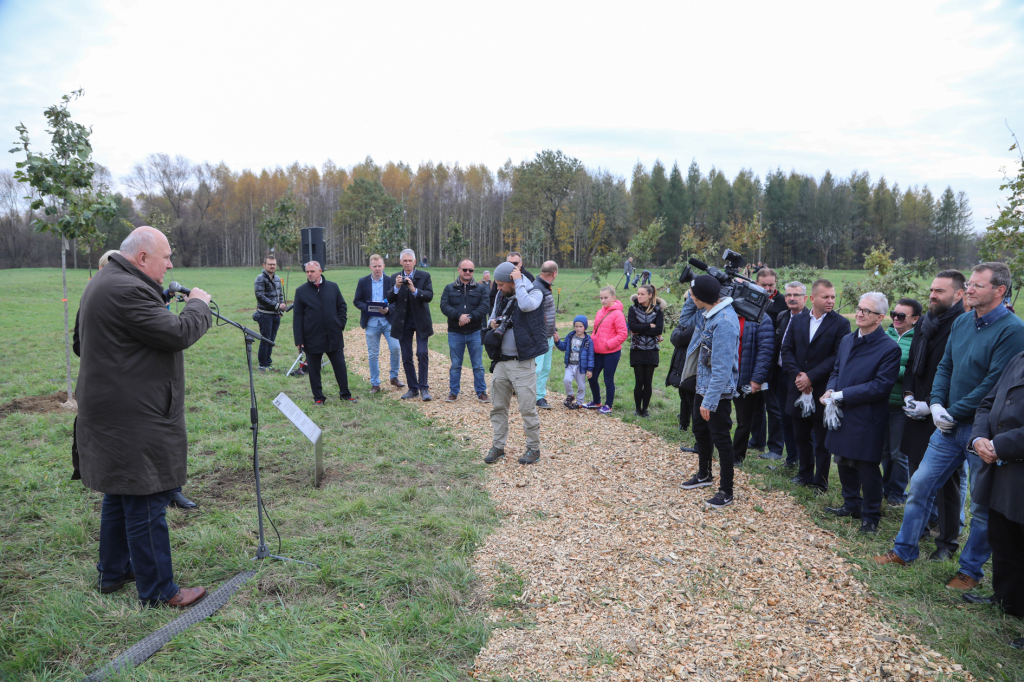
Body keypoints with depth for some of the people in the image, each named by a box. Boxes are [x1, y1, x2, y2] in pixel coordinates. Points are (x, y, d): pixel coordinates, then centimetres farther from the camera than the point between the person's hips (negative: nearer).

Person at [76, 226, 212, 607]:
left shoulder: (106, 283, 14)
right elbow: (178, 335, -21)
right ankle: (158, 590, 8)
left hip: (114, 415, 11)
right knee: (145, 504, -2)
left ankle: (113, 572, 36)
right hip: (134, 421, -11)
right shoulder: (127, 291, -22)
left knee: (120, 496, 22)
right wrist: (199, 304, -7)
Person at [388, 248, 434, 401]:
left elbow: (429, 296, -13)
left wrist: (414, 290, -28)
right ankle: (413, 388, 16)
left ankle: (424, 388, -2)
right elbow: (389, 300, -2)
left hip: (420, 321, -3)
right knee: (406, 357, 6)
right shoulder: (396, 278, 6)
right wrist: (396, 287, -19)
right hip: (403, 322, 3)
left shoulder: (424, 276, -1)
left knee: (422, 353, -11)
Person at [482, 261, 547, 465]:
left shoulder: (534, 293, -9)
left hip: (522, 363, -6)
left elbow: (526, 305, -33)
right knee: (498, 406, 12)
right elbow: (493, 317, 24)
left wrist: (519, 282, -20)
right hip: (501, 362, 6)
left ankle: (534, 448, 14)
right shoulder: (500, 296, 9)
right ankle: (498, 446, 24)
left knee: (528, 408, -1)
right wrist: (492, 323, 0)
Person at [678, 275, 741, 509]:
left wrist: (709, 401, -27)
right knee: (700, 430, 23)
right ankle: (704, 475, 43)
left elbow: (722, 368, -29)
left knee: (720, 437, 1)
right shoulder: (707, 313, -1)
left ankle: (726, 491, 14)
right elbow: (685, 320, 19)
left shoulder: (724, 321, -28)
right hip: (703, 384, 10)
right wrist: (690, 298, 1)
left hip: (718, 391, -10)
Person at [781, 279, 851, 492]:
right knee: (801, 436, 16)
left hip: (823, 391, -4)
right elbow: (787, 350, 3)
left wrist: (811, 377, -18)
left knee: (822, 440, 7)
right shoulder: (798, 320, 6)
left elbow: (837, 357, -14)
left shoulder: (841, 324, -7)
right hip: (799, 389, 4)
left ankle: (820, 481, 20)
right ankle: (805, 474, 33)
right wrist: (797, 374, -11)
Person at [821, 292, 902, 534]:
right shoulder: (847, 340, 9)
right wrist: (830, 392, -5)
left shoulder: (889, 348, -13)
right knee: (844, 464, 19)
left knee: (867, 469, 4)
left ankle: (870, 516, 21)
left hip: (867, 421, -7)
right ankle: (851, 505, 37)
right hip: (841, 415, 7)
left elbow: (881, 386, -19)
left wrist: (841, 395, -19)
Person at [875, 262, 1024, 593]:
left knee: (983, 506, 8)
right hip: (950, 426, 7)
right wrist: (937, 404, -4)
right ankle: (904, 551, 23)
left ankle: (971, 570, 24)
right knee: (920, 484, 10)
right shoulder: (962, 322, 6)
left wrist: (954, 412, -16)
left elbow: (995, 383, -20)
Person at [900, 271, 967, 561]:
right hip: (918, 415, 7)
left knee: (947, 481, 4)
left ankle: (948, 541, 17)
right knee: (917, 474, 16)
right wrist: (908, 394, 3)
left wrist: (931, 405, -18)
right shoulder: (923, 325, 10)